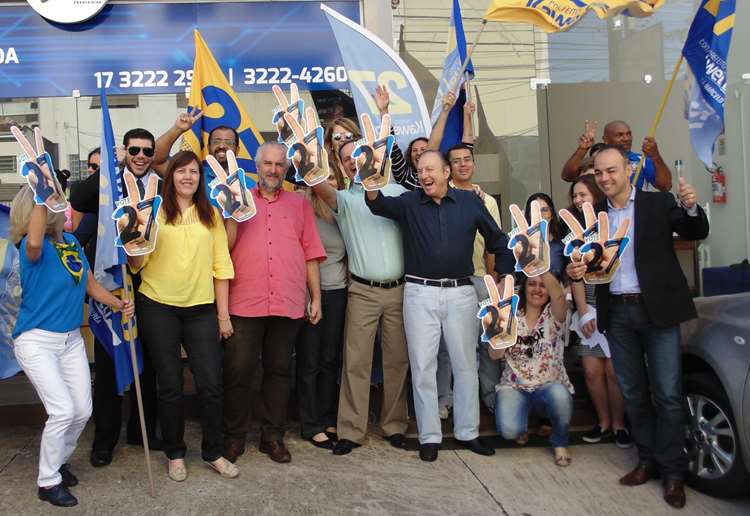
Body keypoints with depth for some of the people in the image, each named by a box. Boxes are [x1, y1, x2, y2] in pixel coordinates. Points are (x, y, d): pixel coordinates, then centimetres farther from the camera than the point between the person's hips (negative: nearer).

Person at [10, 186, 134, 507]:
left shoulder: (71, 241, 3)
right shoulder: (32, 247, -17)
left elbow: (90, 284, 11)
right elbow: (35, 242, -45)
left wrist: (118, 304, -4)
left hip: (71, 339, 7)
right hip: (36, 341, -7)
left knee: (82, 411, 9)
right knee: (63, 410, -14)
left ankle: (58, 461, 35)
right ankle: (48, 482, 6)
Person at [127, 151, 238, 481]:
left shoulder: (211, 215, 8)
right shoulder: (154, 212, 1)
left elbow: (221, 265, 6)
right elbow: (136, 265, -2)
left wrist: (223, 314, 3)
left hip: (201, 308, 2)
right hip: (158, 307, -1)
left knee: (210, 383, 1)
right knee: (170, 385, 7)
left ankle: (213, 452, 19)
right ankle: (175, 454, 23)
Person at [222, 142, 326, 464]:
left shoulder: (299, 204, 13)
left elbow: (311, 253, 10)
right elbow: (225, 246, 2)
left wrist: (316, 297, 6)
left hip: (289, 302, 1)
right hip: (245, 302, -1)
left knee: (279, 371, 9)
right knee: (238, 371, 1)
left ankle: (273, 436, 20)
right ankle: (234, 436, 16)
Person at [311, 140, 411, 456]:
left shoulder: (397, 192, 9)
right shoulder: (344, 199, 5)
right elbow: (319, 185, -15)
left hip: (399, 289, 1)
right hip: (363, 291, -1)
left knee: (398, 359, 7)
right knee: (356, 361, -2)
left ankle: (395, 424, 20)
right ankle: (351, 430, 6)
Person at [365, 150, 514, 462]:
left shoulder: (471, 202, 4)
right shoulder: (409, 203, 2)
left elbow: (498, 241, 12)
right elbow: (380, 206, -18)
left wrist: (504, 277, 7)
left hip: (461, 293, 1)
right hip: (420, 293, -1)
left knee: (465, 364, 10)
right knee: (422, 366, 3)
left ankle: (467, 432, 24)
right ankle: (429, 436, 14)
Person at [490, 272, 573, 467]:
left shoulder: (553, 314, -2)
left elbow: (558, 296, -28)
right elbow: (495, 354, -8)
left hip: (550, 386, -1)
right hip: (515, 387, 1)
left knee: (559, 395, -37)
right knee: (509, 429, -27)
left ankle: (560, 443, -6)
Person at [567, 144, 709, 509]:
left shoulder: (659, 203, -2)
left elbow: (696, 234, -8)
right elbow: (586, 263, 9)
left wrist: (692, 208, -28)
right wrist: (575, 272, -13)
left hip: (657, 309, -4)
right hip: (617, 314, 4)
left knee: (667, 393, -1)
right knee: (633, 393, 11)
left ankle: (672, 472, 10)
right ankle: (648, 460, 25)